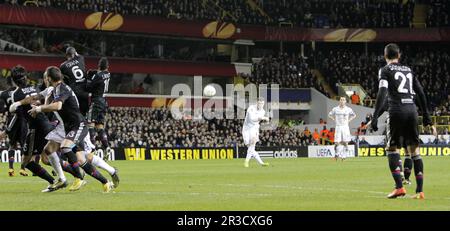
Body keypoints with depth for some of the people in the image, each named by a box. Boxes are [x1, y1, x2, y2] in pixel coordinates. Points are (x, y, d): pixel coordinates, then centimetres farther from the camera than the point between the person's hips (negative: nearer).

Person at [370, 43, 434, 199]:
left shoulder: (385, 70, 4)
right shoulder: (408, 70, 20)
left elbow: (382, 94, -9)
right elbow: (420, 94, 18)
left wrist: (375, 117, -12)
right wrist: (427, 118, 23)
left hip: (396, 111, -4)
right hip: (412, 110, 4)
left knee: (392, 149, 3)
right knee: (414, 150, 7)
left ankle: (399, 187, -13)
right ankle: (419, 191, 2)